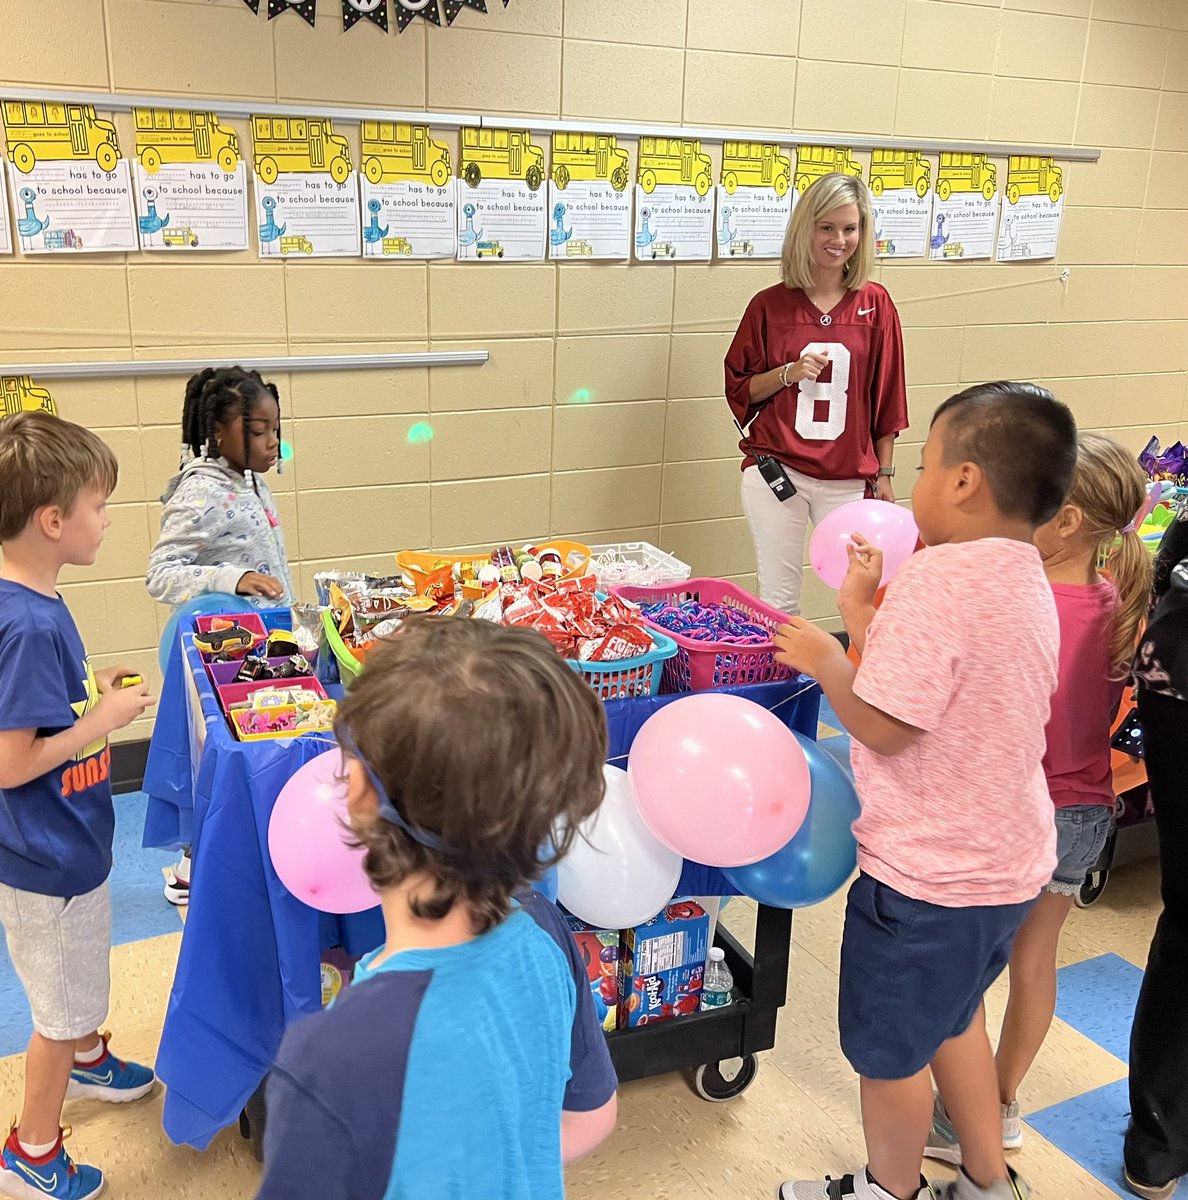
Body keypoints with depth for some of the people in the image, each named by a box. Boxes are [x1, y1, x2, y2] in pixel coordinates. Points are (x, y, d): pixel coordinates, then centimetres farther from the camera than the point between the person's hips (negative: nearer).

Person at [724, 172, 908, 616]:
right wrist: (787, 374, -11)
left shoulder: (875, 304, 4)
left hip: (848, 478, 1)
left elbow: (886, 396, 7)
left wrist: (884, 474, 7)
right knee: (779, 600, 3)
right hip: (776, 470, 0)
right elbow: (739, 389, 7)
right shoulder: (770, 304, 2)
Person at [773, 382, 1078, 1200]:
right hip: (1006, 858, 9)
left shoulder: (937, 577, -25)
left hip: (927, 875, -9)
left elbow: (886, 726, -26)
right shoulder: (1026, 579, 4)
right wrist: (863, 612, 10)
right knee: (951, 1015, 30)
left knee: (887, 1049, 15)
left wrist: (827, 662, -10)